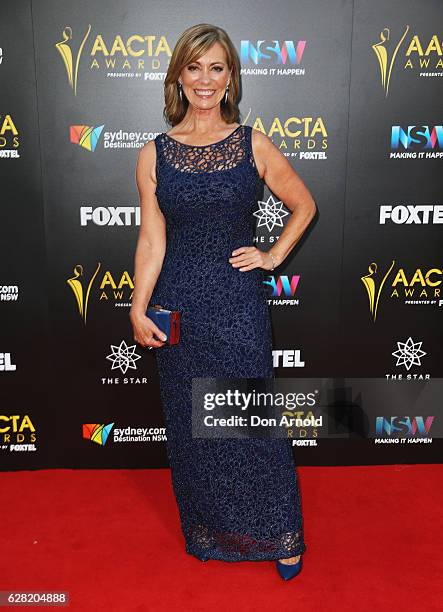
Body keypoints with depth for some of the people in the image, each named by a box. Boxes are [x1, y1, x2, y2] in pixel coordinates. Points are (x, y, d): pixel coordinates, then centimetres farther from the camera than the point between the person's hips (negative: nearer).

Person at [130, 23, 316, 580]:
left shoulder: (253, 145, 1)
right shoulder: (154, 154, 2)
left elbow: (304, 206, 11)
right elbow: (151, 238, 0)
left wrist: (273, 256, 2)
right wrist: (139, 309, -4)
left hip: (238, 302, -1)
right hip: (178, 303, 2)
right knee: (190, 424, 12)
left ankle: (280, 534, 28)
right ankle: (208, 531, 35)